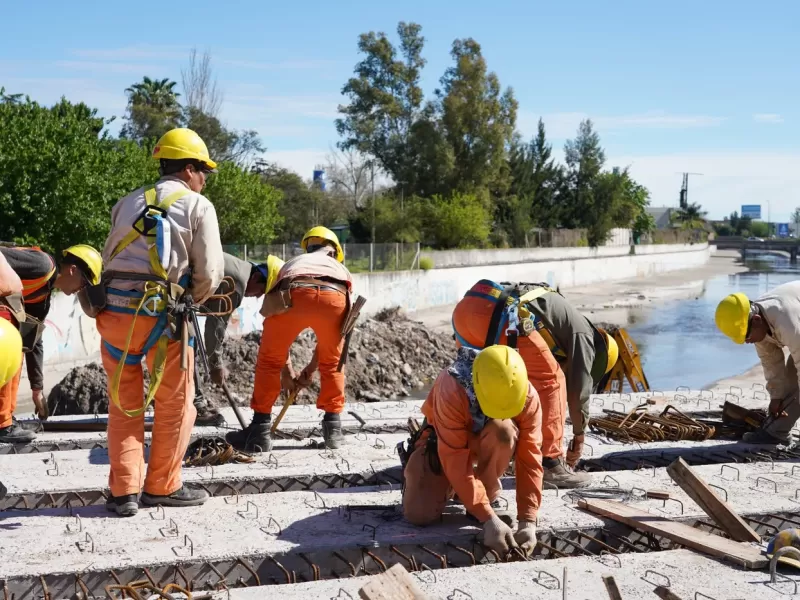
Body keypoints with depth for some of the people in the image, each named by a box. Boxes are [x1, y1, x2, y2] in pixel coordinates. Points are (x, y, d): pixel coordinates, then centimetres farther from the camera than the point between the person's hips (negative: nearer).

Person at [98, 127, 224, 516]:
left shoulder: (128, 202, 19)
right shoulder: (198, 206, 4)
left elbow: (110, 257, 15)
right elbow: (209, 272, -2)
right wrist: (191, 301, 16)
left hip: (114, 309, 5)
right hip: (161, 313, -5)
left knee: (124, 403, 16)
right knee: (175, 404, 12)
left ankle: (124, 492, 16)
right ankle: (161, 486, 20)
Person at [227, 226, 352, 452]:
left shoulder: (291, 265, 42)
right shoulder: (341, 270, 42)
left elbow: (280, 335, 42)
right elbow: (328, 331, 41)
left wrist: (286, 370, 50)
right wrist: (310, 368, 50)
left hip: (293, 294, 0)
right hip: (334, 297, 1)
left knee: (268, 361, 19)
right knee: (332, 364, 25)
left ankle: (259, 431, 19)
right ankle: (333, 427, 26)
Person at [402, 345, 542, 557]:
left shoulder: (527, 397, -30)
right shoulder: (451, 392, -40)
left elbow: (530, 459, -28)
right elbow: (456, 462, -40)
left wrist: (528, 521, -35)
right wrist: (489, 519, -42)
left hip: (487, 443, 2)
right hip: (442, 440, -1)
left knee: (503, 432, -36)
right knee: (420, 515, -19)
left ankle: (489, 497, -11)